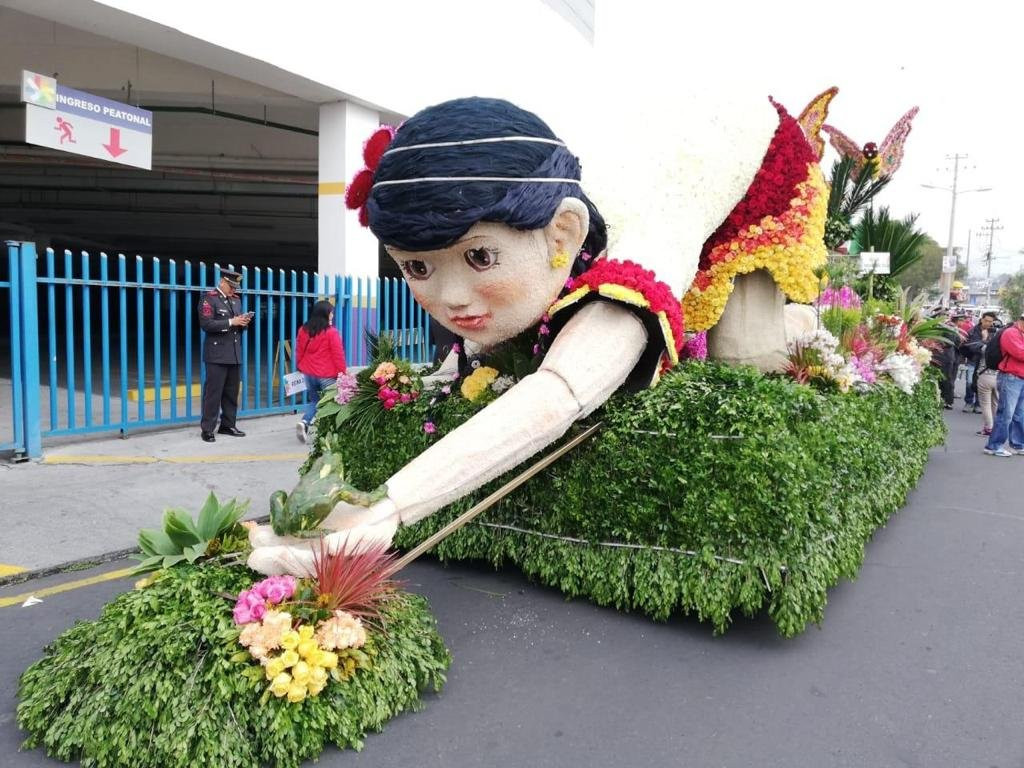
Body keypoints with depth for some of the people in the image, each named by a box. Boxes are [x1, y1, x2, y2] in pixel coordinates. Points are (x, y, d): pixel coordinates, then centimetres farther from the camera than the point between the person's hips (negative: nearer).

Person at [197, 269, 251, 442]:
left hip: (235, 354, 7)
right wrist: (231, 322, -19)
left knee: (232, 392, 11)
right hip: (217, 355, -7)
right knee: (213, 393, -4)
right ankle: (207, 429, 2)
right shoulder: (209, 298, -5)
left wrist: (243, 323, 0)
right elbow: (206, 324, -16)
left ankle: (228, 425, 20)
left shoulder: (236, 299, 17)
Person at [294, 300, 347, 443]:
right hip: (328, 376, -5)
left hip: (309, 373, 6)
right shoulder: (331, 332, -14)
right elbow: (338, 355, -11)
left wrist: (300, 366, 27)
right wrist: (342, 373, -2)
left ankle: (304, 422, -4)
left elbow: (299, 351, 14)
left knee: (313, 400, 20)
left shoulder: (304, 330, 4)